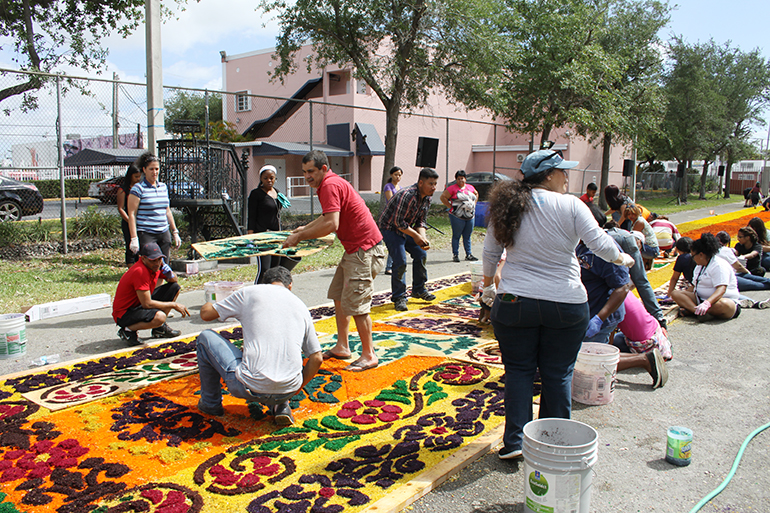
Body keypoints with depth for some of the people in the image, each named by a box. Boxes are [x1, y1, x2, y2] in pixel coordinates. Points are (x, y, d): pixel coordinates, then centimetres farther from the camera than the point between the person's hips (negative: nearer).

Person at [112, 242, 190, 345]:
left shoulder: (155, 265, -3)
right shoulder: (140, 271, -28)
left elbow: (174, 280, 13)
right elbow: (147, 304, -29)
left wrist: (169, 273, -13)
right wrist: (173, 305, -20)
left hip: (141, 304, 9)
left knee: (175, 287, 2)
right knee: (159, 317, -36)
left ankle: (160, 328, 7)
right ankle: (127, 330, -9)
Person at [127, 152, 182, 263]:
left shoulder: (163, 187, 14)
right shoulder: (138, 188, -4)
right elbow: (131, 214, -8)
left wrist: (175, 232, 19)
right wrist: (134, 238, -14)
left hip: (164, 233, 6)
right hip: (146, 234, -6)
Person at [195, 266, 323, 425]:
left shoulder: (250, 292, 6)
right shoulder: (300, 305, 15)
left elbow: (205, 313, 14)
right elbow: (317, 358, 12)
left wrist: (209, 304, 38)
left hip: (250, 388, -4)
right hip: (289, 391, 4)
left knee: (205, 337, 19)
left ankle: (211, 403, 31)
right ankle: (281, 406, 17)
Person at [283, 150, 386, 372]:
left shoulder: (330, 185, -17)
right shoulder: (330, 184, 16)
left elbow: (331, 224, -28)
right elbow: (328, 216, 31)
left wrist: (300, 236, -20)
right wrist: (305, 228, 20)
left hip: (365, 250, -11)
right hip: (354, 249, 11)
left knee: (355, 303, -8)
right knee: (338, 296, 16)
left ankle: (368, 355, 3)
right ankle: (342, 347, 26)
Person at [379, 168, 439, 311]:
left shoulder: (427, 198, -4)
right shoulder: (407, 195, -31)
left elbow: (421, 220, 4)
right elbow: (398, 222, -29)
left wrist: (423, 237, -13)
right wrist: (416, 236, -23)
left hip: (407, 228, 9)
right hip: (390, 228, -9)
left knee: (421, 254, 8)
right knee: (400, 261, -17)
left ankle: (419, 290, 22)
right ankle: (399, 297, -5)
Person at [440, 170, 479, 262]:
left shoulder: (470, 187, 13)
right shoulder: (453, 188, -5)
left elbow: (476, 194, 32)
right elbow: (443, 197, -6)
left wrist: (473, 205, 19)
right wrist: (450, 206, -8)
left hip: (471, 216, 5)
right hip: (457, 216, -5)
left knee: (467, 236, 10)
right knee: (456, 236, -1)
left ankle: (468, 254, 17)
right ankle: (455, 255, 6)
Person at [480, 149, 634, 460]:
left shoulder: (506, 206, 2)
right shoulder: (570, 205, -8)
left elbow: (490, 253, 8)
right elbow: (600, 243, -7)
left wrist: (488, 285, 23)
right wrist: (621, 258, 13)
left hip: (514, 303, 2)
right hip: (565, 304, -1)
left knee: (518, 370, 12)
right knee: (558, 374, 11)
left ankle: (515, 440, 9)